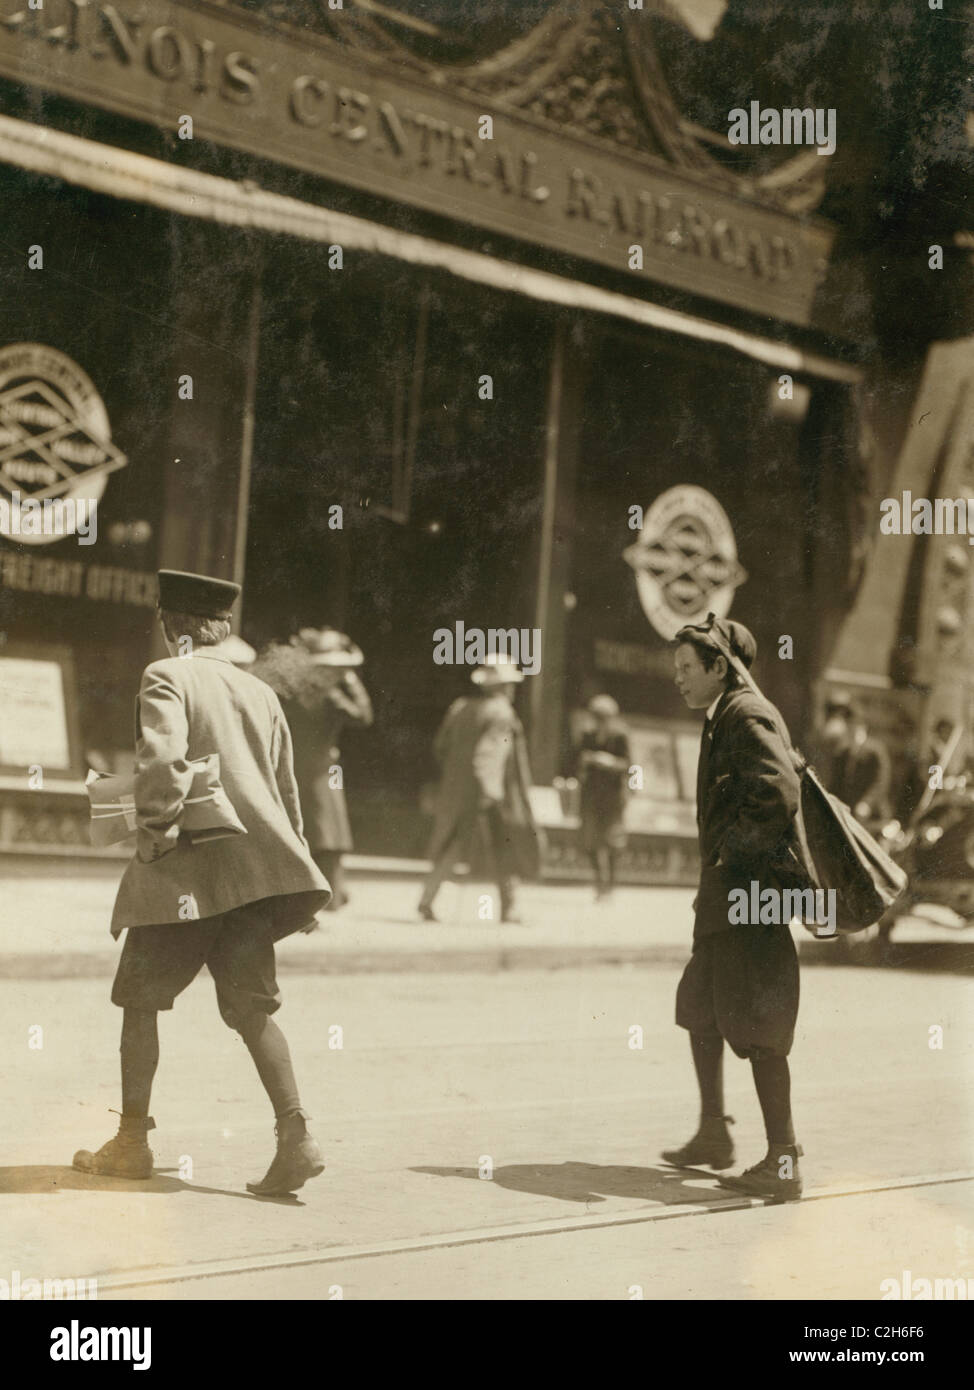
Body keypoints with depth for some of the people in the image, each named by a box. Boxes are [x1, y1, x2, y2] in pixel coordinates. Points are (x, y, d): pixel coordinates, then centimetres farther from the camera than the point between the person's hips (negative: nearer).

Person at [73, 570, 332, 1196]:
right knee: (253, 1008, 6)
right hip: (257, 870, 6)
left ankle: (133, 1141, 16)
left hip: (184, 868, -5)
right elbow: (287, 789, 18)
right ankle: (297, 1135, -8)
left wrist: (154, 830, -12)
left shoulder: (166, 677, -5)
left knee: (140, 1001, 9)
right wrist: (292, 859, 25)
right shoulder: (261, 692, 14)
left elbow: (164, 757, -23)